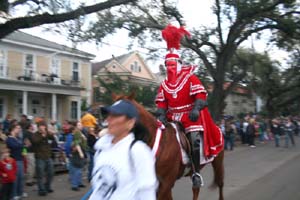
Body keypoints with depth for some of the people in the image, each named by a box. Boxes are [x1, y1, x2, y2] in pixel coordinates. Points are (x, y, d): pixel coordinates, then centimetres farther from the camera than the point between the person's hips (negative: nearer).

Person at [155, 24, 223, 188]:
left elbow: (200, 95, -11)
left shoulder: (190, 77, -2)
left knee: (195, 139, -22)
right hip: (172, 116, 6)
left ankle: (196, 172, -15)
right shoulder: (164, 84, 13)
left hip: (191, 115, -5)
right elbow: (161, 102, 9)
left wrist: (196, 109, -26)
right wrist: (162, 115, -8)